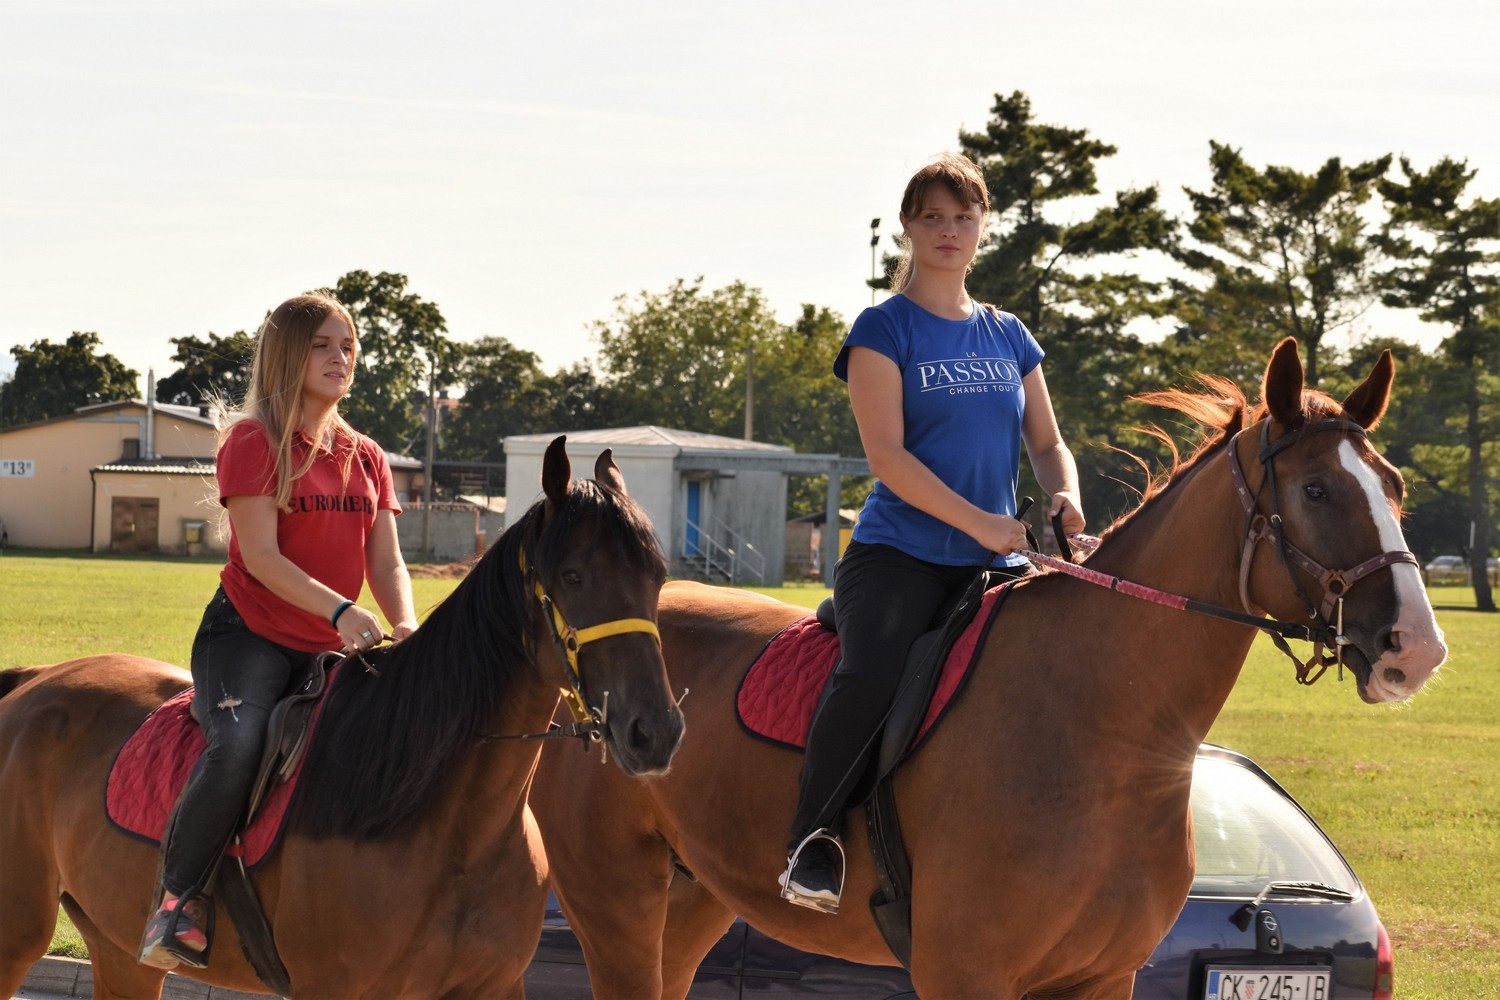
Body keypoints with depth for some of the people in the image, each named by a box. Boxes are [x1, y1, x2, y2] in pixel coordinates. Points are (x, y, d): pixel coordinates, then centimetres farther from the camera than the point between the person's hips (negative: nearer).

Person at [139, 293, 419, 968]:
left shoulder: (367, 458, 15)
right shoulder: (254, 443, -4)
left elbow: (387, 563, 8)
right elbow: (261, 556, -14)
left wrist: (405, 626, -14)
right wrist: (342, 610, -28)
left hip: (330, 649, 6)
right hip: (248, 635, -6)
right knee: (238, 746, -35)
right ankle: (177, 899, -19)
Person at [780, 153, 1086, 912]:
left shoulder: (1009, 337, 17)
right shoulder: (885, 329, 1)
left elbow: (1046, 442, 18)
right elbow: (886, 457, -9)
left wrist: (1064, 496, -6)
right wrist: (979, 521, -18)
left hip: (996, 562, 5)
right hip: (899, 554, -5)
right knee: (870, 675, -33)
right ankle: (813, 840, -16)